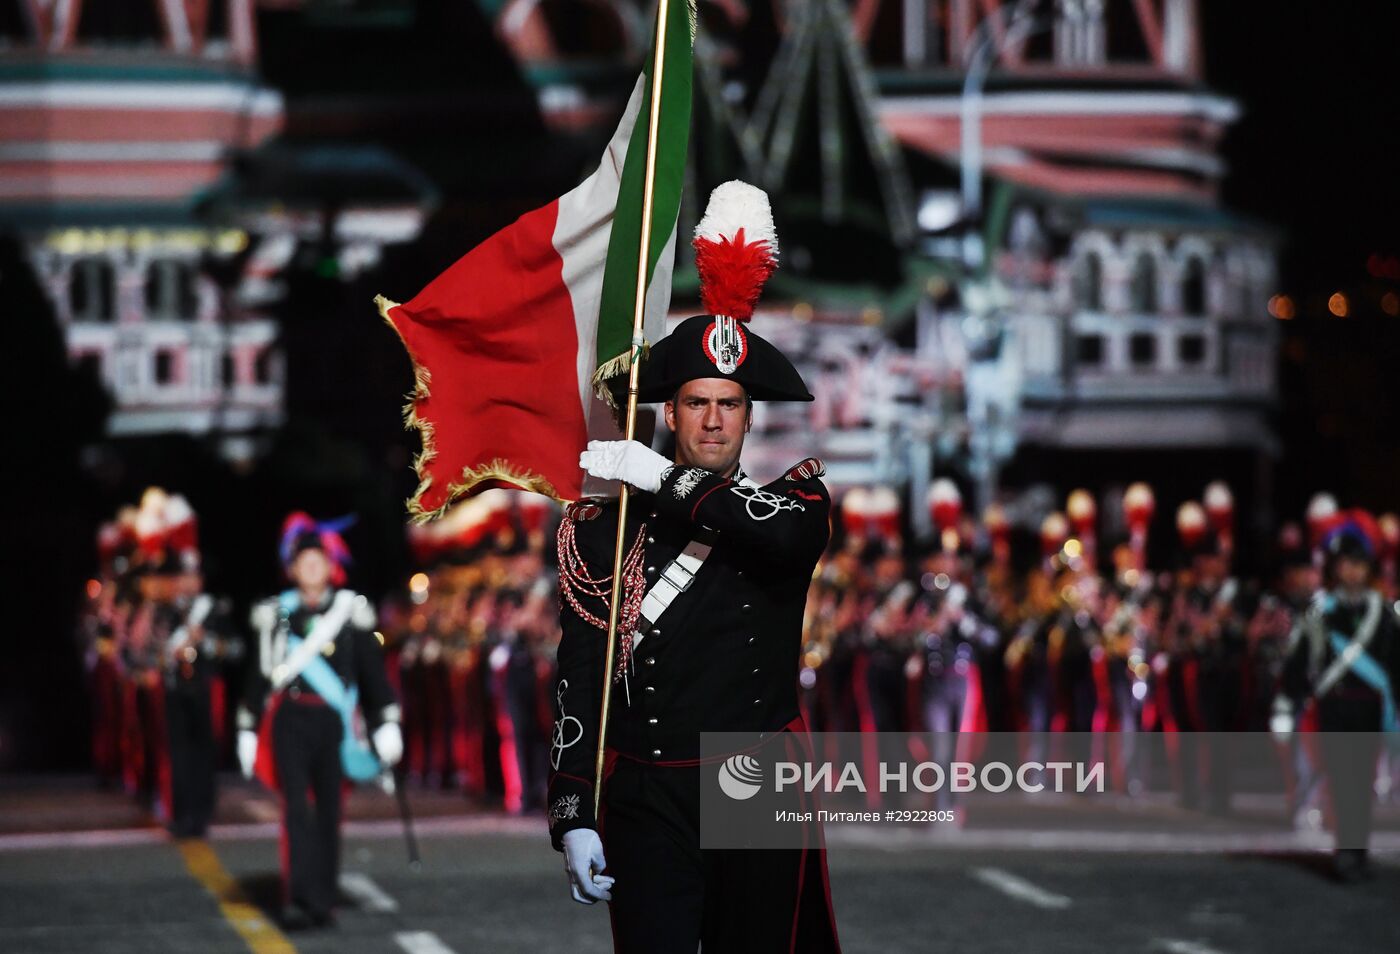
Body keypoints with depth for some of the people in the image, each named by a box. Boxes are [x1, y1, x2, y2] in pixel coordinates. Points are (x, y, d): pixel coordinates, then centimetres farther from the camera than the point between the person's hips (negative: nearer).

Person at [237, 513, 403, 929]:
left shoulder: (351, 611, 6)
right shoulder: (274, 615, 7)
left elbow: (373, 671, 6)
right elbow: (259, 674, 10)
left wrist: (387, 724, 1)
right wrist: (248, 732, 9)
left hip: (333, 723, 1)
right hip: (290, 721, -1)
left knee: (329, 810, 6)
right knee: (297, 807, -12)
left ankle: (324, 899, 15)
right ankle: (299, 899, -19)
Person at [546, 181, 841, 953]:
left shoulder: (787, 506, 7)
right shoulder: (605, 529, 5)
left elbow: (789, 533, -20)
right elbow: (578, 680, 2)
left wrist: (660, 479, -14)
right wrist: (572, 818, -6)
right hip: (648, 800, -1)